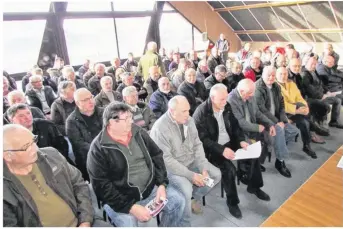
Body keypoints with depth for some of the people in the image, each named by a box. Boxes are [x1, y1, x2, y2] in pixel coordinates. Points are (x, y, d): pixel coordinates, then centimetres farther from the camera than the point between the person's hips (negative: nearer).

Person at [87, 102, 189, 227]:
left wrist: (162, 184, -7)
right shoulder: (98, 148, -16)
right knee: (128, 224, -26)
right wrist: (131, 207, -22)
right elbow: (102, 186, -17)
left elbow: (157, 156, 5)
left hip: (151, 188, 5)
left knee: (178, 201, -1)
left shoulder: (139, 133, -1)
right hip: (121, 199, -4)